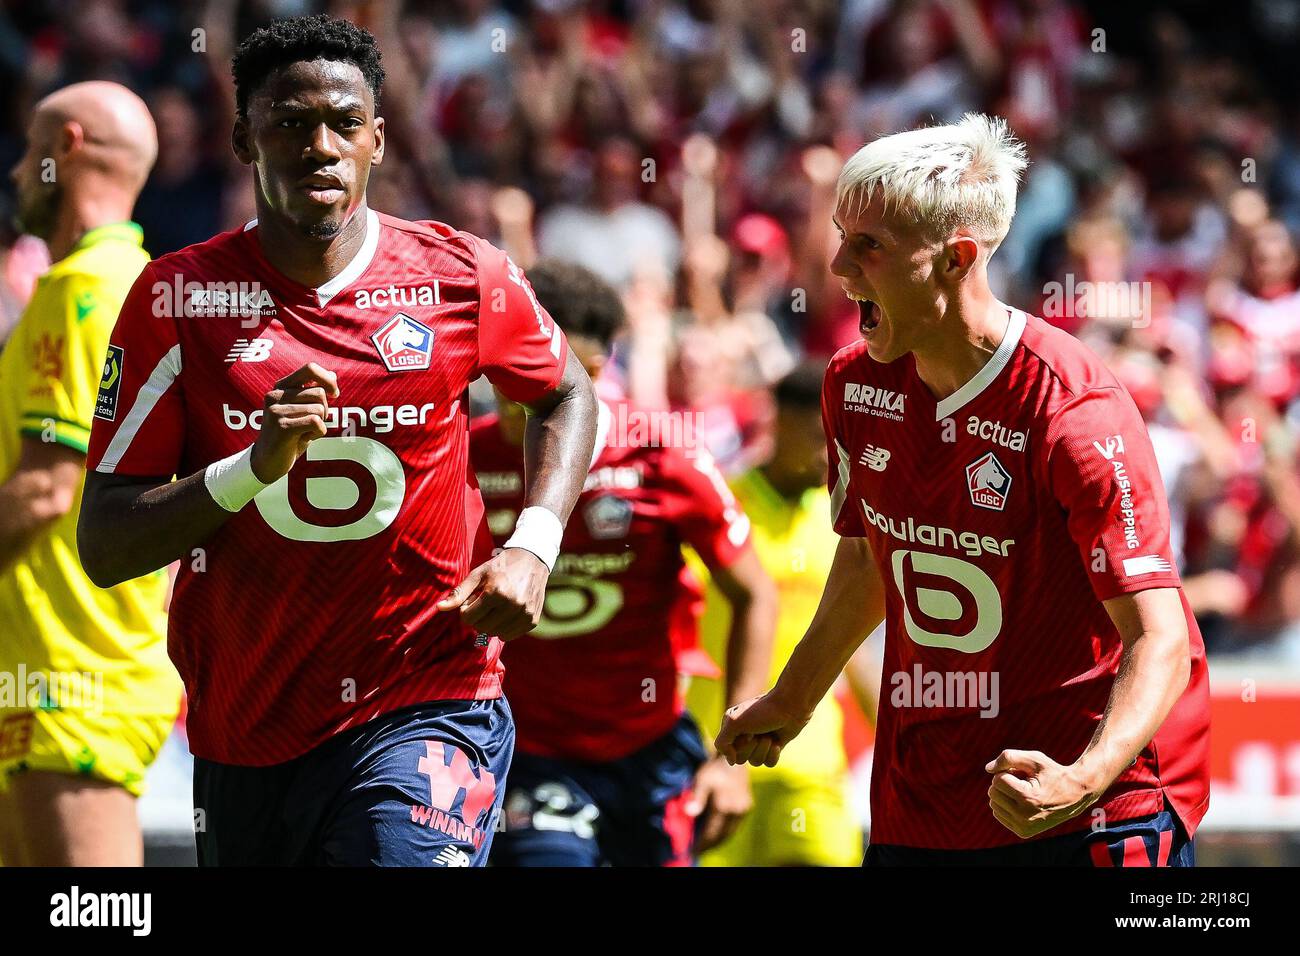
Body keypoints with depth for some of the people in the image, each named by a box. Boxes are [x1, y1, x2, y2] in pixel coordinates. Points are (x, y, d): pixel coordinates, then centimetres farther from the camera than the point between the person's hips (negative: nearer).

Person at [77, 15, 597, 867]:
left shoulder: (461, 275, -1)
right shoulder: (177, 299, -3)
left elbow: (566, 395, 19)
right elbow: (103, 548, -5)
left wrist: (532, 548, 2)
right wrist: (254, 467, -20)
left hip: (425, 708, -2)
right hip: (244, 733, 2)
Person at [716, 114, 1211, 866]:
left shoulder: (1077, 415, -20)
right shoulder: (855, 385, 1)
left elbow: (1161, 641, -23)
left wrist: (1082, 781, -39)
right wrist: (792, 702, 30)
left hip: (1098, 805, -6)